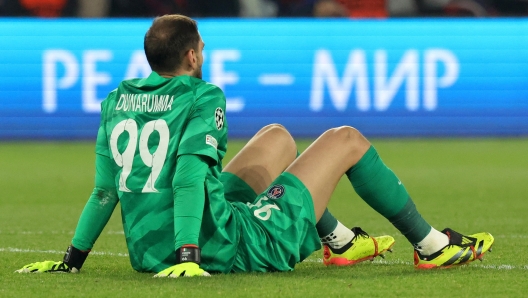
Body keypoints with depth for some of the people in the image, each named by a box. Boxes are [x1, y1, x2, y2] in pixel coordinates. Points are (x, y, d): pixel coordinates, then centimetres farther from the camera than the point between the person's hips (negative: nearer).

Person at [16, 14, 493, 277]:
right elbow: (190, 173, -24)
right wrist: (187, 256, -31)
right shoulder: (203, 97, -12)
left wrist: (73, 259, 11)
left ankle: (339, 241, 41)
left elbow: (105, 189, 6)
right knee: (346, 140, 11)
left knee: (278, 138, 30)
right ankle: (431, 246, 22)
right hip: (228, 247, -8)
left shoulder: (118, 100, 7)